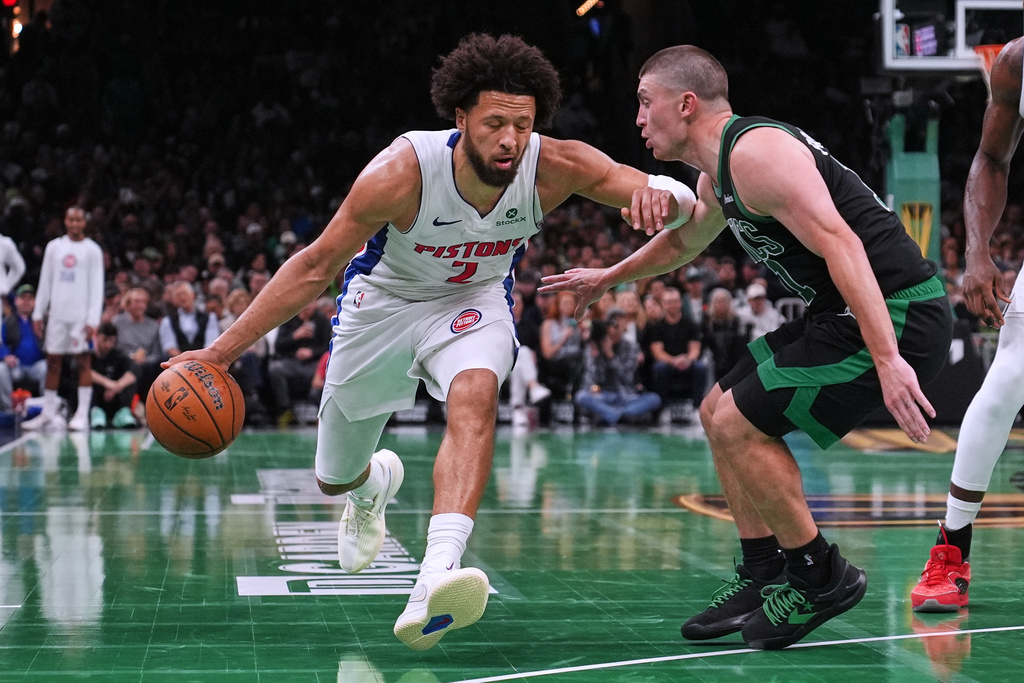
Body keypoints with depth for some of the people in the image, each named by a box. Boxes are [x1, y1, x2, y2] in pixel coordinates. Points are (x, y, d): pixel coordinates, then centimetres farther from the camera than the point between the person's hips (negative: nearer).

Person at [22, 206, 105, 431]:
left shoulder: (92, 250, 0)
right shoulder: (54, 247, 11)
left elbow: (97, 287, -4)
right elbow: (45, 282, 13)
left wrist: (93, 319, -13)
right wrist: (38, 313, 7)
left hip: (81, 316, -4)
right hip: (57, 313, 4)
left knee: (84, 361, -3)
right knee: (52, 361, 6)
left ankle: (82, 415, -2)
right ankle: (48, 414, 13)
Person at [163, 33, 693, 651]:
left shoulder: (555, 168, -28)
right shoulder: (403, 172, -34)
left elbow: (679, 198, -29)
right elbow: (316, 267, -25)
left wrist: (661, 197, -55)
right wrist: (221, 352, -27)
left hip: (472, 302, 0)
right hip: (383, 301, 0)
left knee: (475, 396, -36)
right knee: (335, 478, 15)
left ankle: (438, 572, -47)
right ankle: (376, 482, 55)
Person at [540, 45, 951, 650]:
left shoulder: (756, 151, -17)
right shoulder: (716, 177, 15)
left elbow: (840, 244, -27)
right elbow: (682, 243, 39)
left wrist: (887, 360, -34)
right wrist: (607, 278, 50)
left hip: (897, 316, -10)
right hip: (840, 314, 10)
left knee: (740, 425, -11)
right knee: (720, 413, 15)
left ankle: (822, 577, 2)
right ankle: (765, 578, 20)